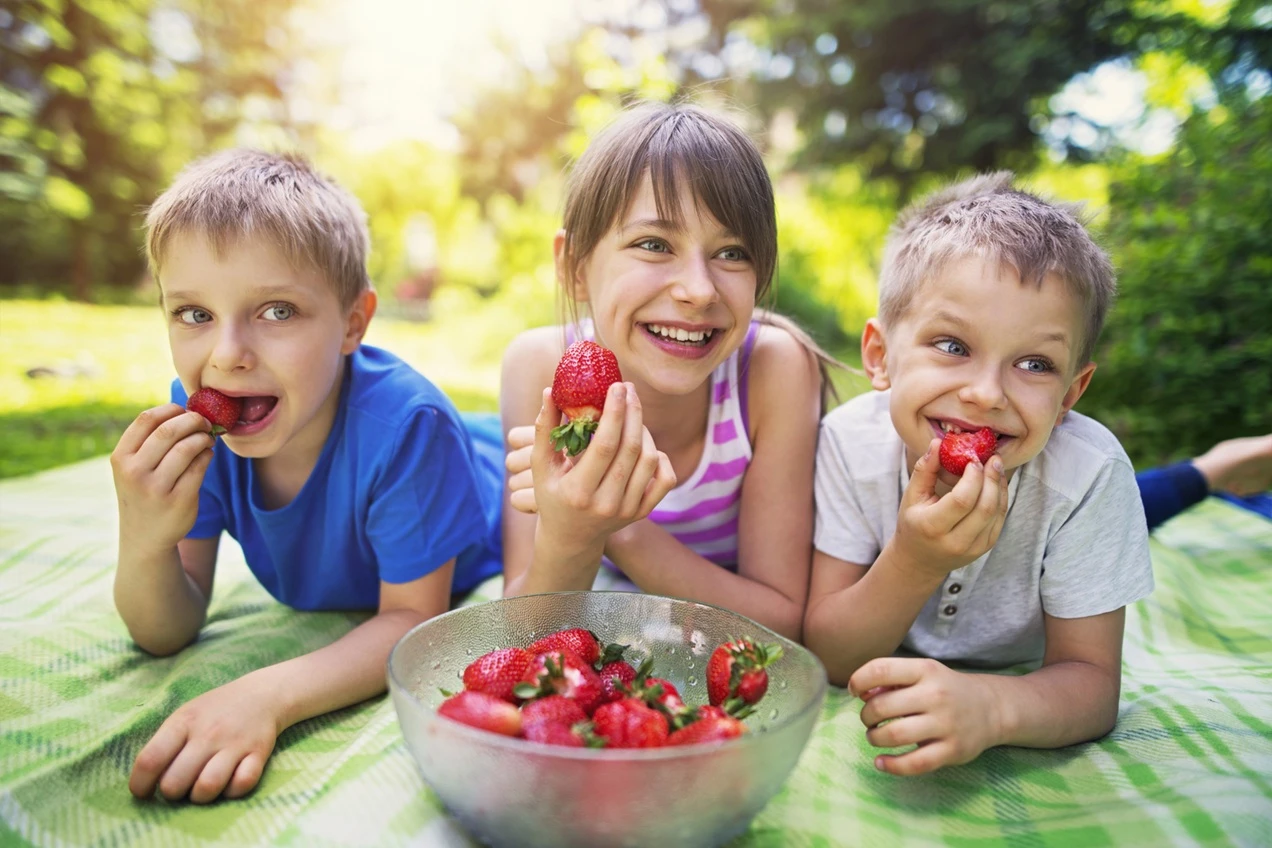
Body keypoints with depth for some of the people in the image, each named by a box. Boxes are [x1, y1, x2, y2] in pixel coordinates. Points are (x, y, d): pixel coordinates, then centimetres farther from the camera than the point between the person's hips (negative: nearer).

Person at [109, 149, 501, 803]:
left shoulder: (404, 423, -39)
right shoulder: (195, 417, -23)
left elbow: (413, 619, -29)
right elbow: (167, 634, -15)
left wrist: (264, 695, -45)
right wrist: (144, 542, -38)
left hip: (469, 587, -4)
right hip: (323, 605, 5)